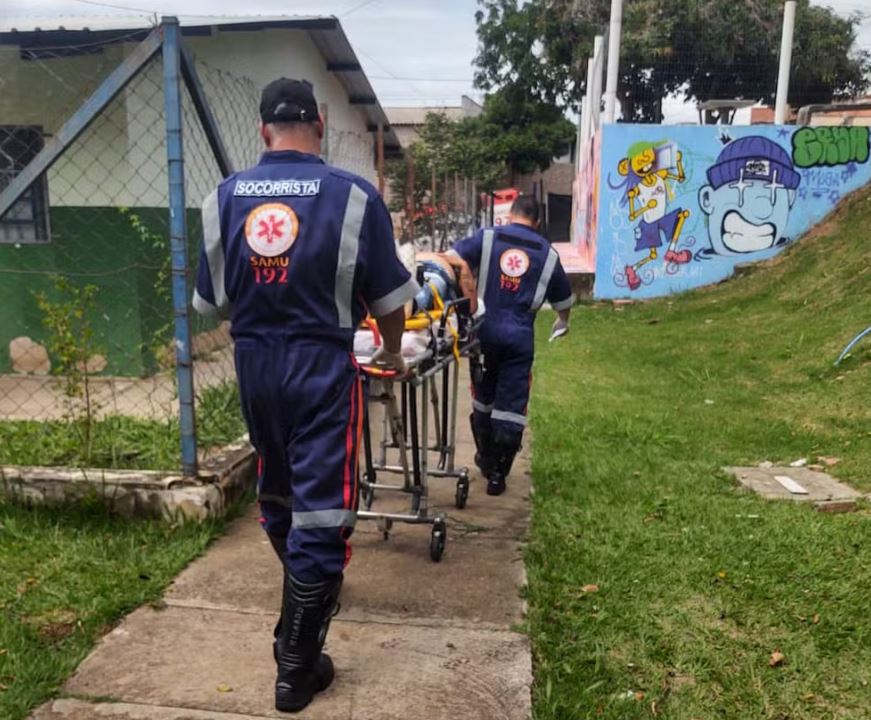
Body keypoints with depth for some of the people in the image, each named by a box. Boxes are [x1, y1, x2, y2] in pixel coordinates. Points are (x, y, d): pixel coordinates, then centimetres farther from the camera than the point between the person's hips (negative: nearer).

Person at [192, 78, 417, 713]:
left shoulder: (224, 197, 0)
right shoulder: (353, 195, -10)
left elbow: (212, 300, 7)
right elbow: (388, 297, -4)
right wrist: (393, 352, 16)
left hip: (254, 365, 5)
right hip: (322, 367, -5)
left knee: (276, 492, 24)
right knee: (321, 508, 3)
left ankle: (306, 591, 49)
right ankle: (297, 666, 11)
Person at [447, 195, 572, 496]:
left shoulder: (487, 237, 5)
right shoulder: (547, 253, 11)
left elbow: (450, 259, -9)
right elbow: (563, 299, 21)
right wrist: (563, 323, 40)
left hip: (483, 331, 1)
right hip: (519, 337, -1)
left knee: (483, 398, 19)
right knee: (511, 406, 4)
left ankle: (485, 458, 35)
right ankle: (497, 474, 6)